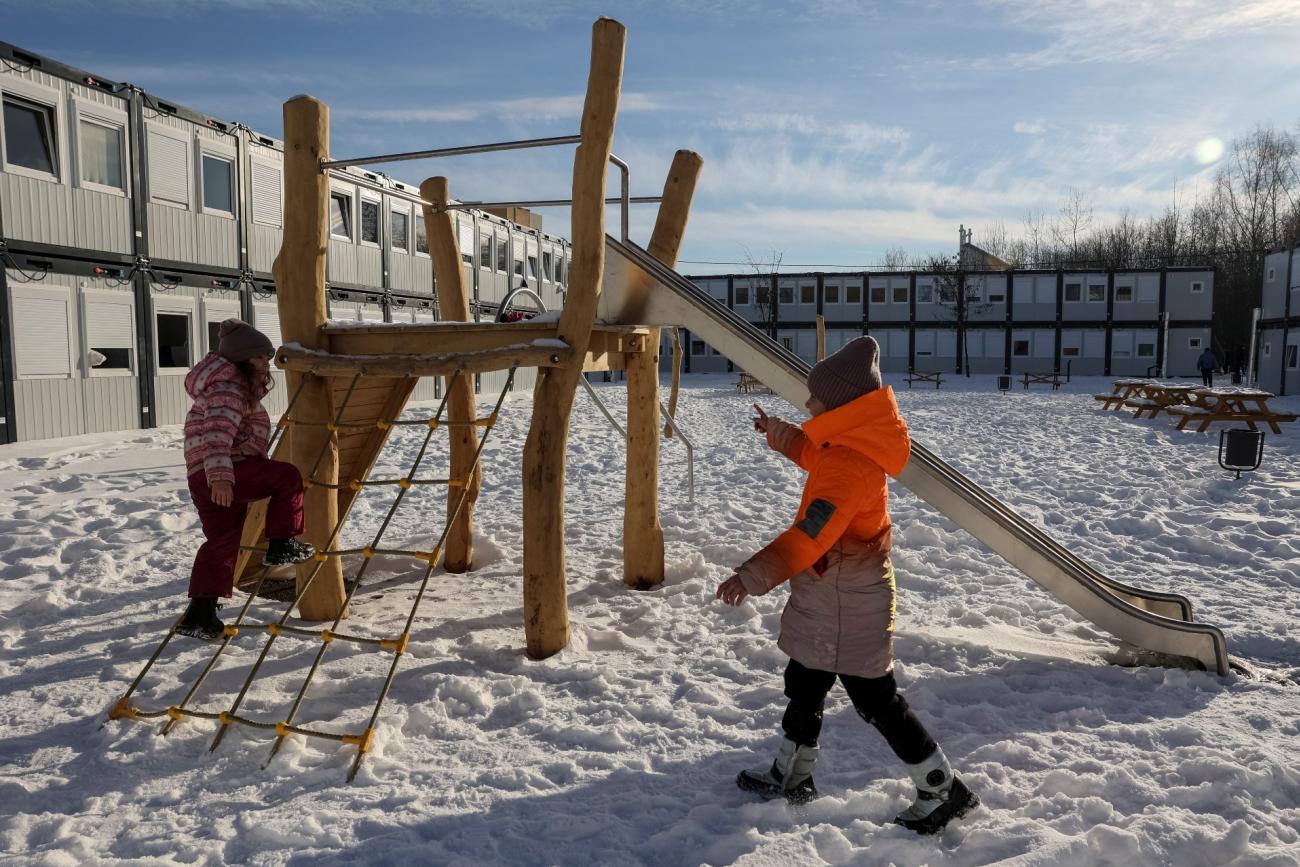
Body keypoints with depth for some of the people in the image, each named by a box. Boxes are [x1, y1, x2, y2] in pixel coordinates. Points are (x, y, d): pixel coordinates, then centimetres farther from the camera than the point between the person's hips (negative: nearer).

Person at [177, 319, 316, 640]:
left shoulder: (238, 387, 23)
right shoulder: (228, 390, -11)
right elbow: (218, 434, -27)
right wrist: (220, 475, -39)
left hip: (204, 479, 11)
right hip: (218, 476, -11)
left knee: (222, 543, 14)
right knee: (288, 477, -13)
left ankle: (200, 613, 17)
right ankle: (281, 545, -9)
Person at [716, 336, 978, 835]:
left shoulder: (850, 463, -28)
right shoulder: (849, 445, 3)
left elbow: (811, 534, -40)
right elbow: (814, 455, 29)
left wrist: (753, 575, -46)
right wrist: (778, 434, 34)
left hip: (845, 610, -10)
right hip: (830, 604, 10)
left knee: (875, 700, 3)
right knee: (804, 685, 21)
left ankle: (944, 791, 20)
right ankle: (790, 778, 38)